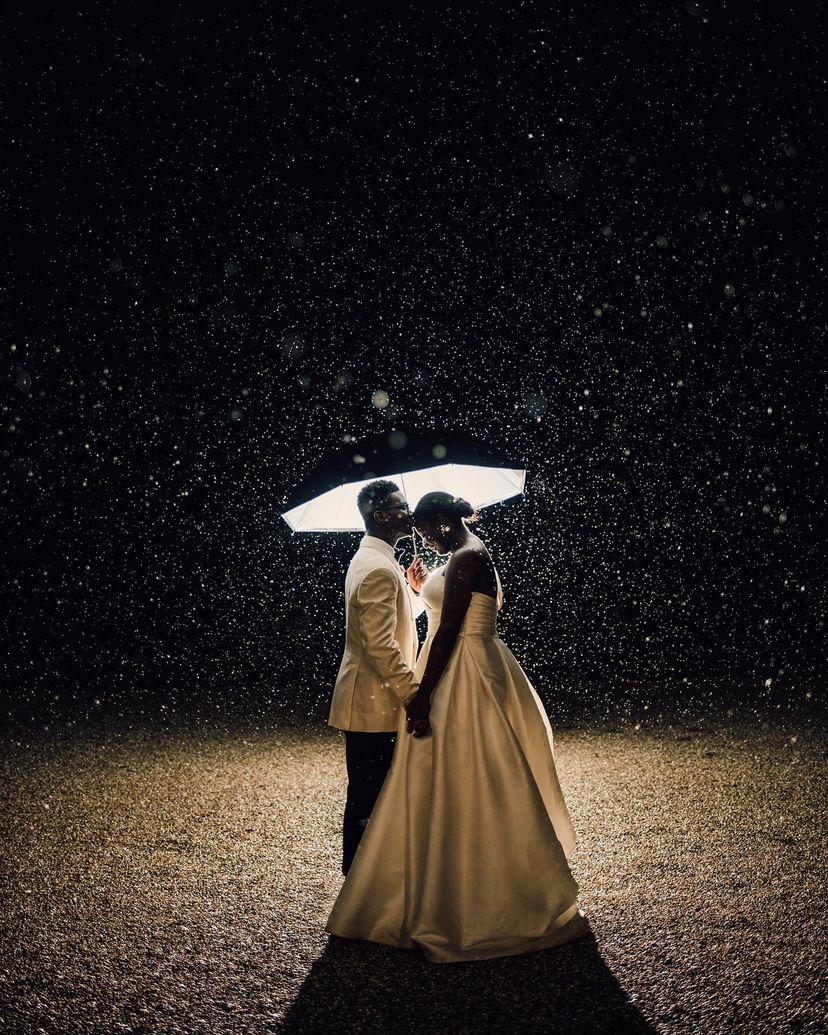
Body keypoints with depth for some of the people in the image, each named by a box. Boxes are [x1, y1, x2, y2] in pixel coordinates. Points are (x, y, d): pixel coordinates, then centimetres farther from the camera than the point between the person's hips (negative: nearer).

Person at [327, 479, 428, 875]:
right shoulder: (379, 568, -20)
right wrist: (414, 693, -21)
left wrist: (415, 590, 6)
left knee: (369, 793, 19)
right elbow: (381, 644, -25)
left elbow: (398, 620, 21)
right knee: (367, 797, 0)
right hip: (373, 703, -11)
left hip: (371, 700, 11)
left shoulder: (370, 559, 14)